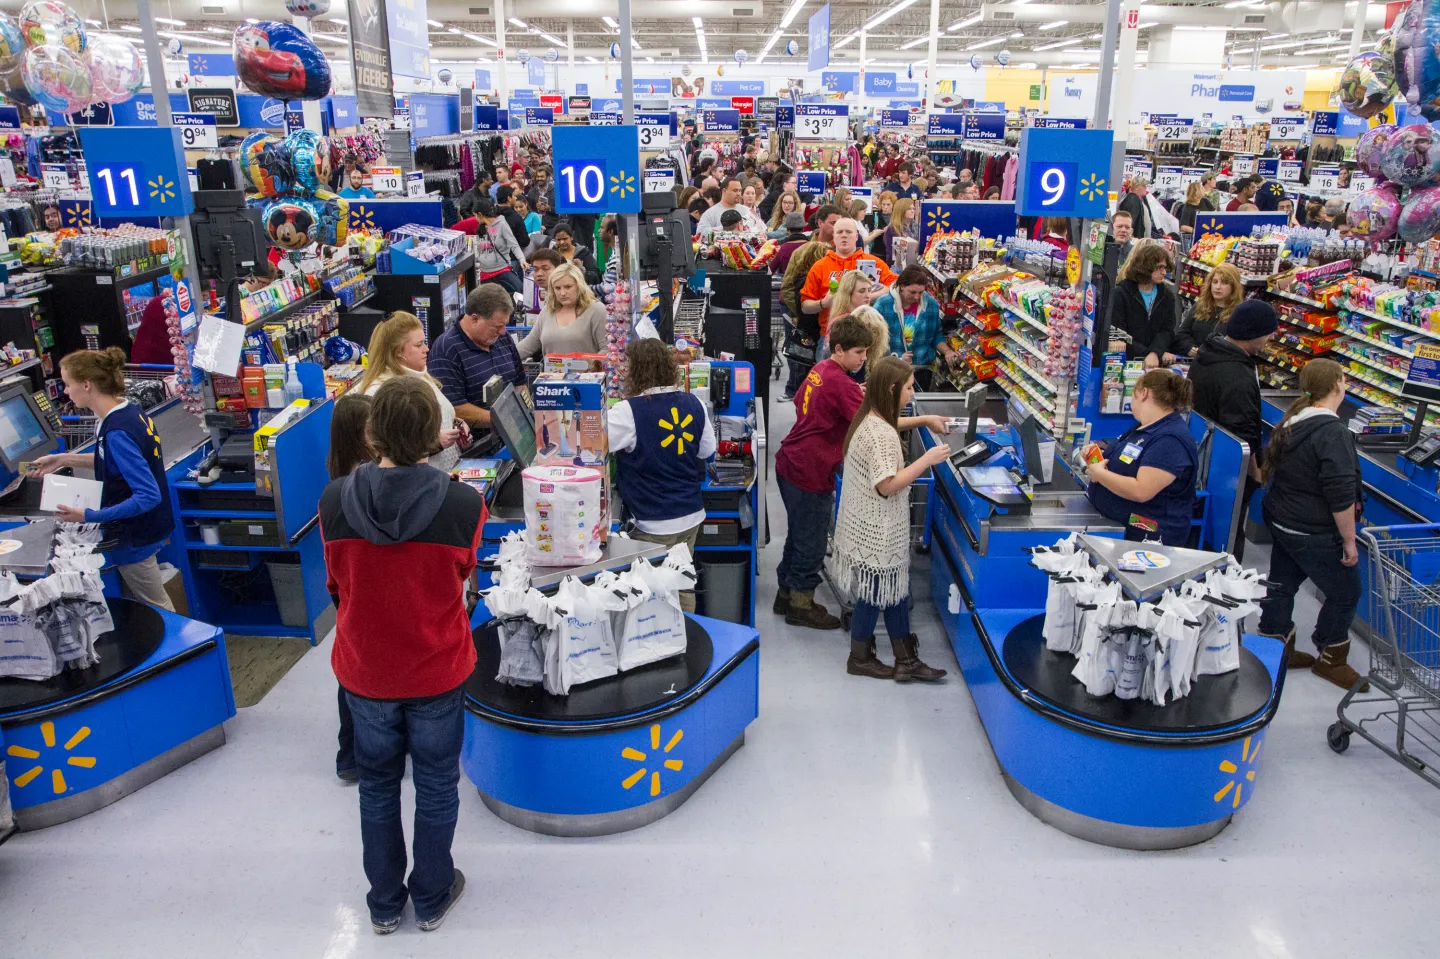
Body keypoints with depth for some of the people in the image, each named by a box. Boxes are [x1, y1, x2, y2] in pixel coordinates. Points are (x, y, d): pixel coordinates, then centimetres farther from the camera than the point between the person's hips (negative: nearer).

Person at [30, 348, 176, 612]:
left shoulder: (117, 432, -29)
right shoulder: (128, 411, -1)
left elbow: (148, 496, -30)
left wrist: (88, 516, -30)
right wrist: (65, 459, 12)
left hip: (134, 535, -9)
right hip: (143, 526, 9)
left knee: (155, 609, 8)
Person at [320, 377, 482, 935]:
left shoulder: (333, 502, -18)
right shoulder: (464, 505, -24)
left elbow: (337, 585, -2)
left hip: (363, 670, 2)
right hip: (438, 672, -2)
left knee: (377, 786, 23)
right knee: (436, 787, 20)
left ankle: (384, 905, 40)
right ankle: (431, 900, 38)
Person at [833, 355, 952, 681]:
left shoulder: (868, 420, 6)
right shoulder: (881, 434, -25)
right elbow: (887, 485, -26)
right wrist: (927, 460, -22)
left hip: (869, 526, 10)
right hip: (876, 532, -10)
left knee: (894, 589, 16)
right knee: (874, 593, 7)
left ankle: (905, 660, 26)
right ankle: (859, 658, 24)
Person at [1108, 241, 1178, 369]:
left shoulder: (1167, 295, 10)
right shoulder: (1121, 292, -2)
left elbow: (1167, 331, 2)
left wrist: (1155, 354, -20)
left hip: (1154, 364, 3)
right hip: (1125, 362, -3)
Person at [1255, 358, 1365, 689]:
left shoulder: (1292, 422, 4)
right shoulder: (1332, 433, -24)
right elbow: (1341, 495, -25)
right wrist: (1349, 540, -16)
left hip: (1281, 522, 9)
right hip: (1315, 535, -9)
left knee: (1282, 585, 17)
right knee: (1345, 593, 9)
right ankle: (1330, 659, 23)